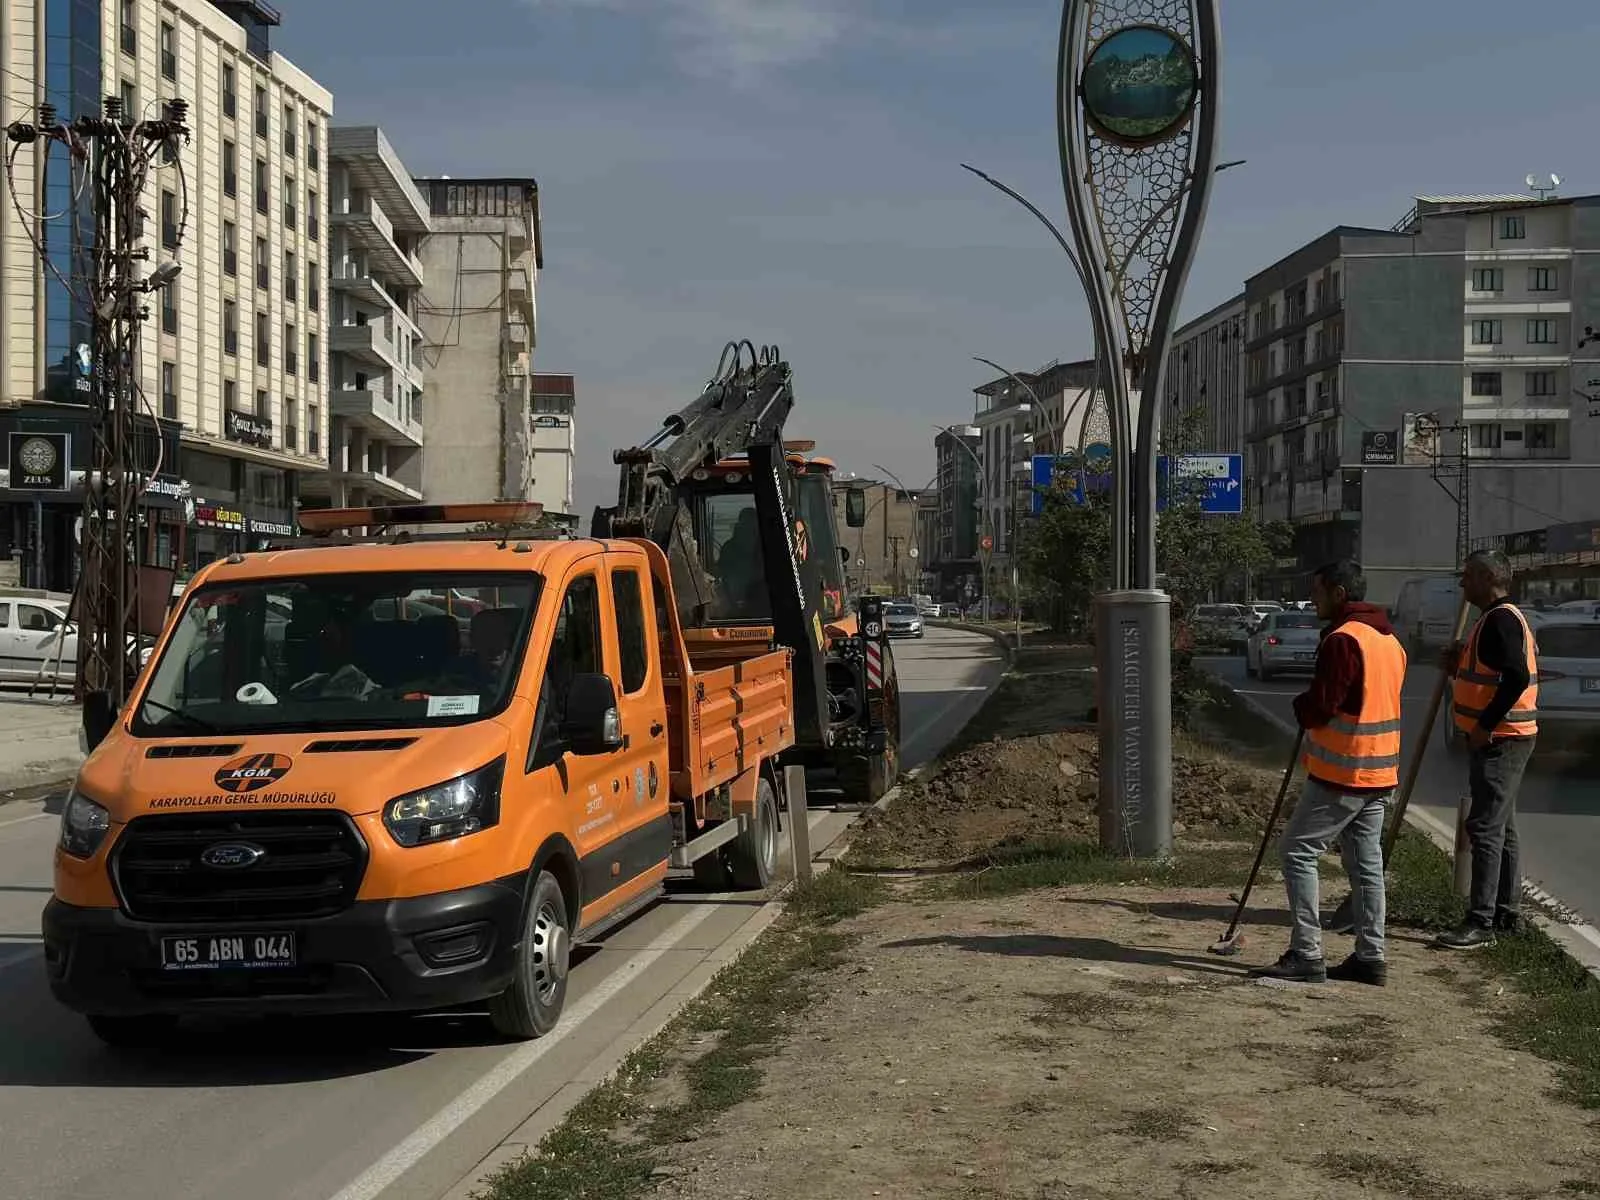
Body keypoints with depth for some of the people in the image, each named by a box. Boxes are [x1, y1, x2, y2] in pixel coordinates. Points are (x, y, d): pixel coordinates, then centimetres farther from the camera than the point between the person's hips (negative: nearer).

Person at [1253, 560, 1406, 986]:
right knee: (1366, 863, 12)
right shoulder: (1390, 640, 14)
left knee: (1298, 852, -3)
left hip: (1341, 774, -9)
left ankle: (1306, 955, -5)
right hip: (1380, 774, 9)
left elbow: (1320, 707, -20)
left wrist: (1300, 706, 3)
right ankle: (1371, 957, 15)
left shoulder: (1343, 640, -17)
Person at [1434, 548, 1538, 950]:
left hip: (1500, 740, -11)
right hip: (1501, 739, 11)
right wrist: (1459, 666, 7)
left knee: (1485, 829, -10)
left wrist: (1485, 726, -23)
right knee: (1499, 828, 16)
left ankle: (1481, 923, -10)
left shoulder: (1501, 619, -17)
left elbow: (1517, 678, -28)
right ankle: (1506, 912, 24)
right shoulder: (1500, 618, 16)